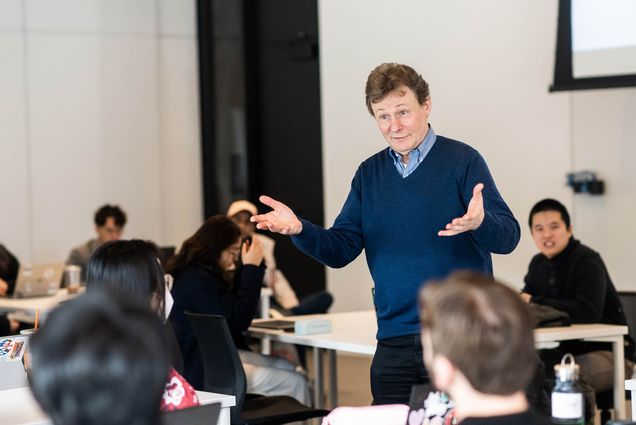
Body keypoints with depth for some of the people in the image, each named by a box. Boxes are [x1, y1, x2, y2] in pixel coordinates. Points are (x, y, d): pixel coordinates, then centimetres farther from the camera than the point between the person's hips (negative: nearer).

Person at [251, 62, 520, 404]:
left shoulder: (462, 160, -4)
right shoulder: (369, 173, 11)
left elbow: (508, 237, -10)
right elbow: (341, 250, 7)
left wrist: (480, 222, -33)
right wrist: (299, 230, -12)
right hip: (394, 342, 4)